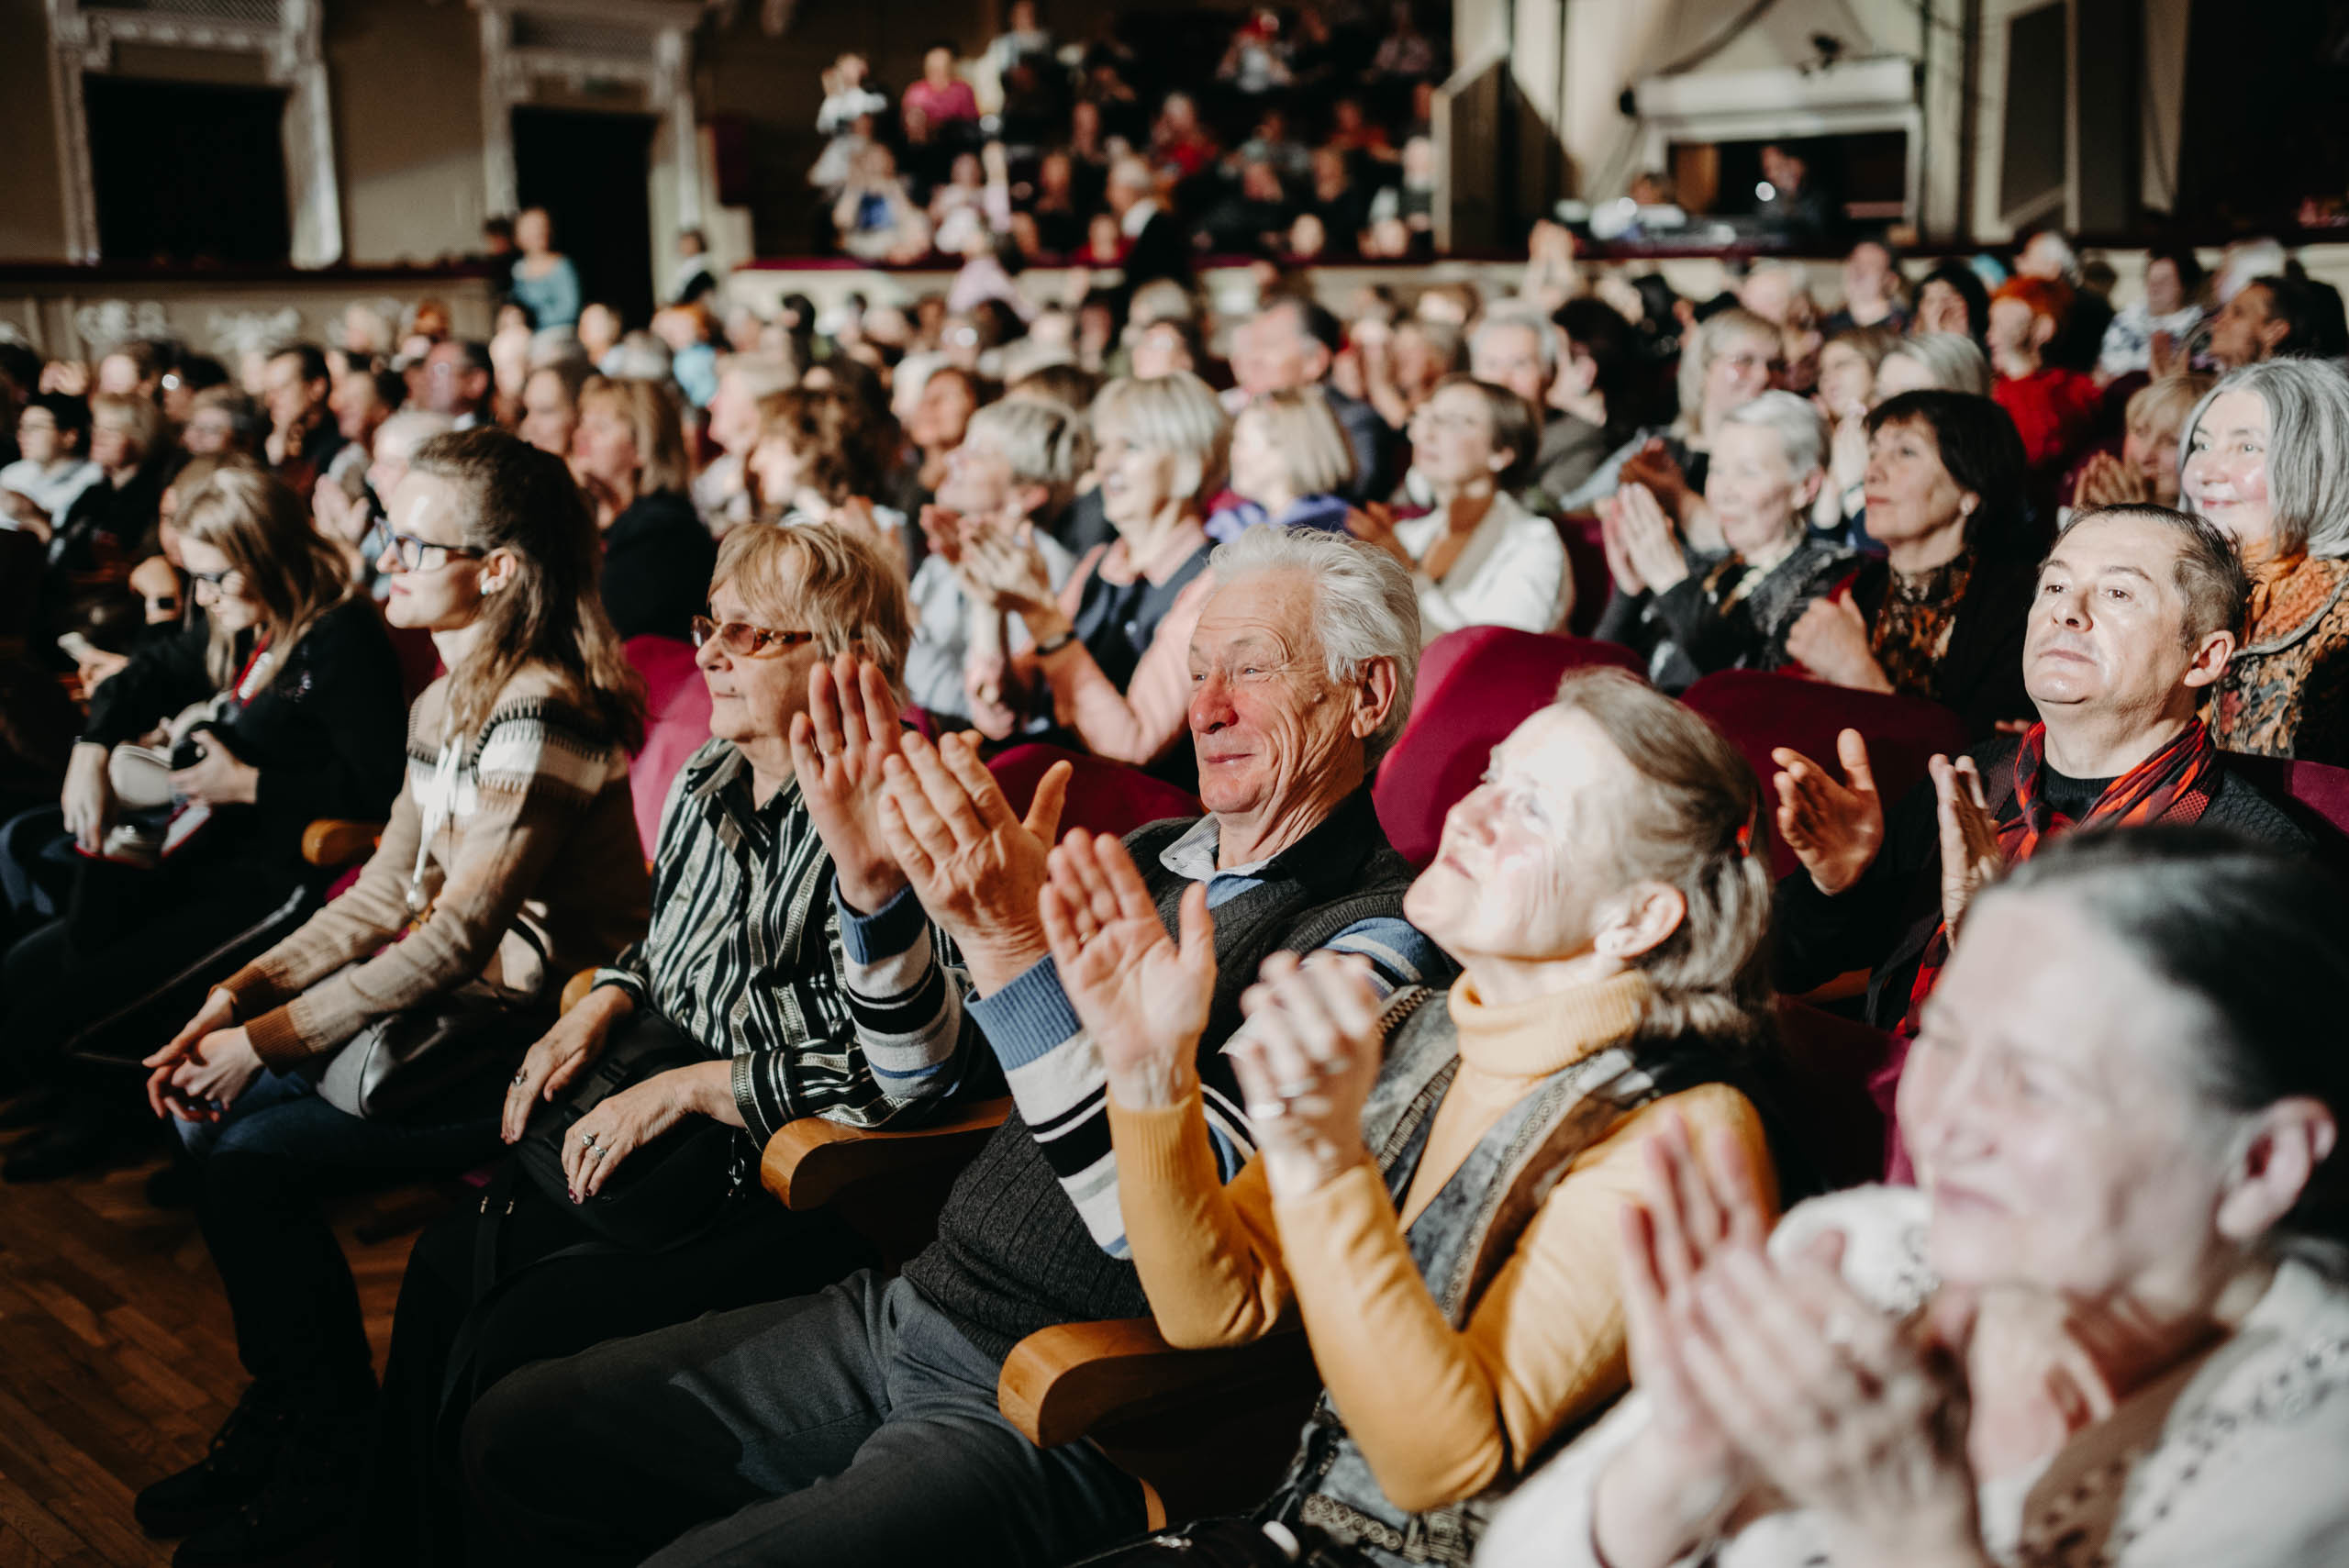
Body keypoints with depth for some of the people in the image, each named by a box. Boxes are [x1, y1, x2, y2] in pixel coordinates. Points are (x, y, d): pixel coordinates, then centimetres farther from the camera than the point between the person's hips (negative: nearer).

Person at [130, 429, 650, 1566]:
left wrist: (276, 1035, -18)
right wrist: (242, 994, 1)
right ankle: (280, 1405, 14)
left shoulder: (538, 716, -21)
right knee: (206, 1109, -1)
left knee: (255, 1156, -14)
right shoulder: (447, 703, 10)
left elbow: (459, 935, -23)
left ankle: (336, 1458, 5)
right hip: (465, 1003, 9)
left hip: (544, 1039, -9)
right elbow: (385, 895, 12)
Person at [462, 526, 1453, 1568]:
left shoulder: (1379, 938, -14)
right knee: (518, 1438, 9)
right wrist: (875, 884, -3)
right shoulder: (1150, 858, 10)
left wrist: (1018, 947, -32)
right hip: (906, 1313, 8)